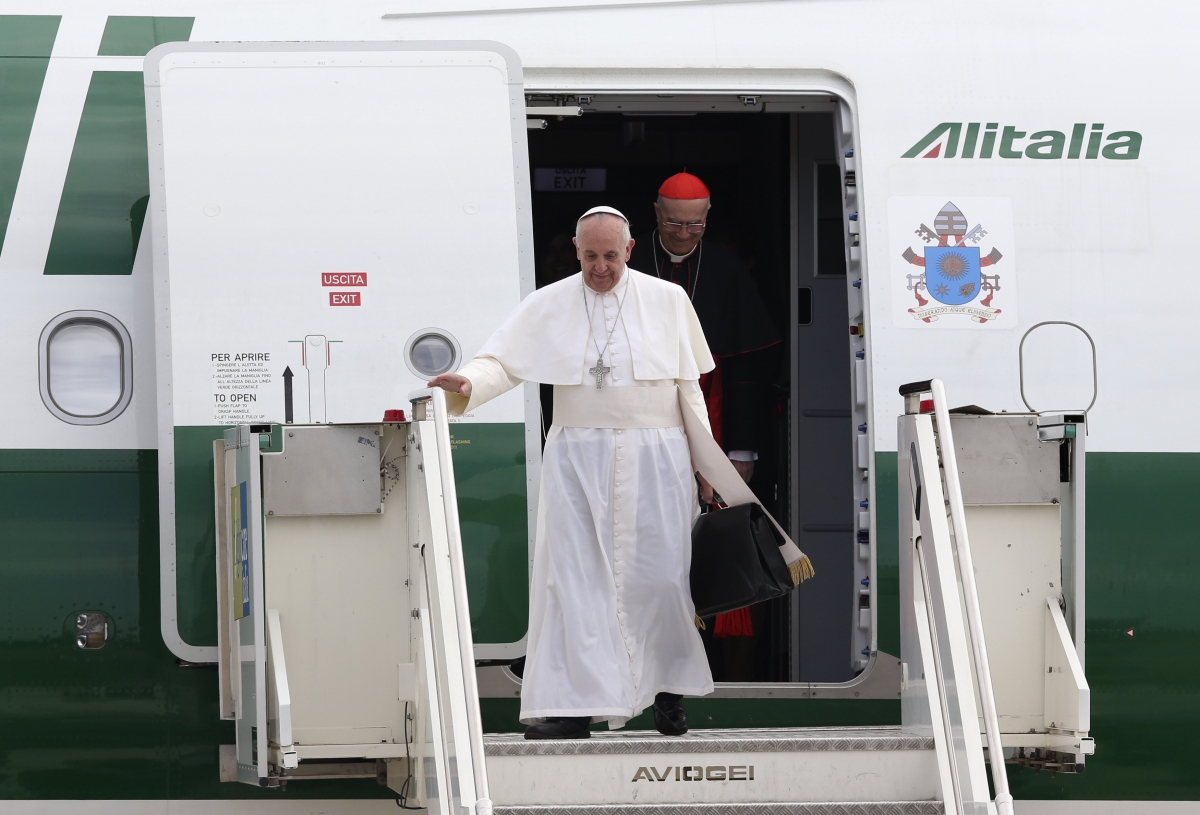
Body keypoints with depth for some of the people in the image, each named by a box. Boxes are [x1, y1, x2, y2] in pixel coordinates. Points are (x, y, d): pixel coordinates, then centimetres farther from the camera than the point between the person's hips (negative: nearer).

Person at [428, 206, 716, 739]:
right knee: (573, 575, -8)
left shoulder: (667, 301, 7)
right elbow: (502, 361, -4)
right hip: (578, 458, 0)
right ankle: (574, 705, -10)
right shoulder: (548, 306, 5)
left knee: (658, 576, -2)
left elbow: (689, 386, 10)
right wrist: (467, 385, -26)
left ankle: (669, 690, 17)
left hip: (654, 459, 0)